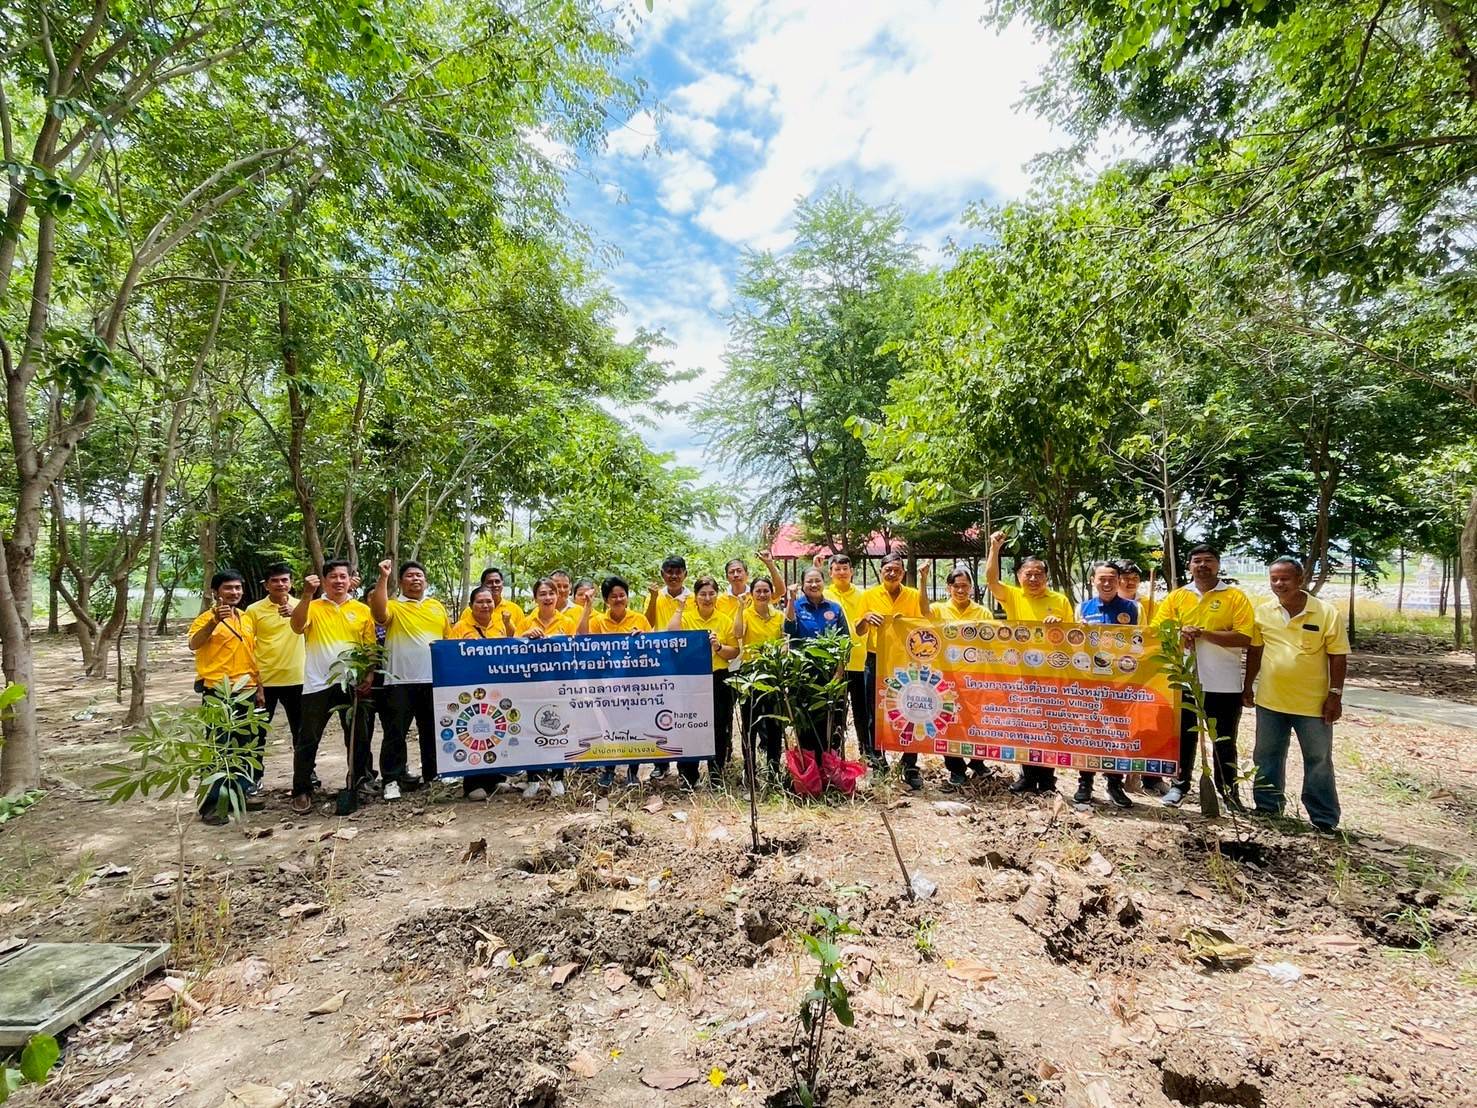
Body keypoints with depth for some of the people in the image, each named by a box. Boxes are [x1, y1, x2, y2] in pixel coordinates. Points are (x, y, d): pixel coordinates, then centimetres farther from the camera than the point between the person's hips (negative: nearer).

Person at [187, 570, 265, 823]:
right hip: (217, 691, -6)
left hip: (245, 690, 6)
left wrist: (259, 687, 15)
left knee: (246, 744, 12)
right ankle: (210, 804, 3)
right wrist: (215, 621, -40)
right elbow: (194, 644, -26)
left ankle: (241, 792, 24)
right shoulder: (207, 618, -6)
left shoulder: (247, 619, 12)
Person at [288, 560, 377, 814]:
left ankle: (359, 784, 24)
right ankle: (302, 791, 18)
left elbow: (371, 647, 6)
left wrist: (369, 675, -5)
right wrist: (308, 594, -26)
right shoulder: (313, 607, 3)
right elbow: (297, 626, -18)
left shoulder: (363, 610, 6)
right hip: (318, 684, -1)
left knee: (358, 737, 9)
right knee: (309, 739, 4)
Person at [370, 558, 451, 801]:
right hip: (400, 681, -3)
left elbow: (449, 639, 16)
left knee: (432, 731, 12)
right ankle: (392, 780, 10)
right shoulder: (393, 606, 1)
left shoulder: (437, 606, 13)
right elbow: (379, 612, -24)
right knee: (396, 733, 0)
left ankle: (433, 774, 24)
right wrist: (383, 578, -24)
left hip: (434, 680, 4)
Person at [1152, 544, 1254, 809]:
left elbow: (1244, 638, -12)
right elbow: (1157, 630, 4)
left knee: (1224, 741, 11)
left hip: (1223, 684, -2)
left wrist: (1203, 632, -18)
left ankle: (1228, 789, 26)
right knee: (1184, 736, 13)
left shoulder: (1236, 597, -2)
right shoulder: (1177, 596, 6)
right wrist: (1178, 635, -15)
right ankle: (1180, 784, 26)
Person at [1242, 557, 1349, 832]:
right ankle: (1267, 809, 27)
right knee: (1267, 757, 13)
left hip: (1313, 703, -3)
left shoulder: (1327, 613, -9)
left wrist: (1335, 695, -10)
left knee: (1318, 761, 8)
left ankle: (1324, 820, 20)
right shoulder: (1262, 611, 0)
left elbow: (1338, 657, -6)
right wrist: (1248, 685, 9)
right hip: (1269, 700, 3)